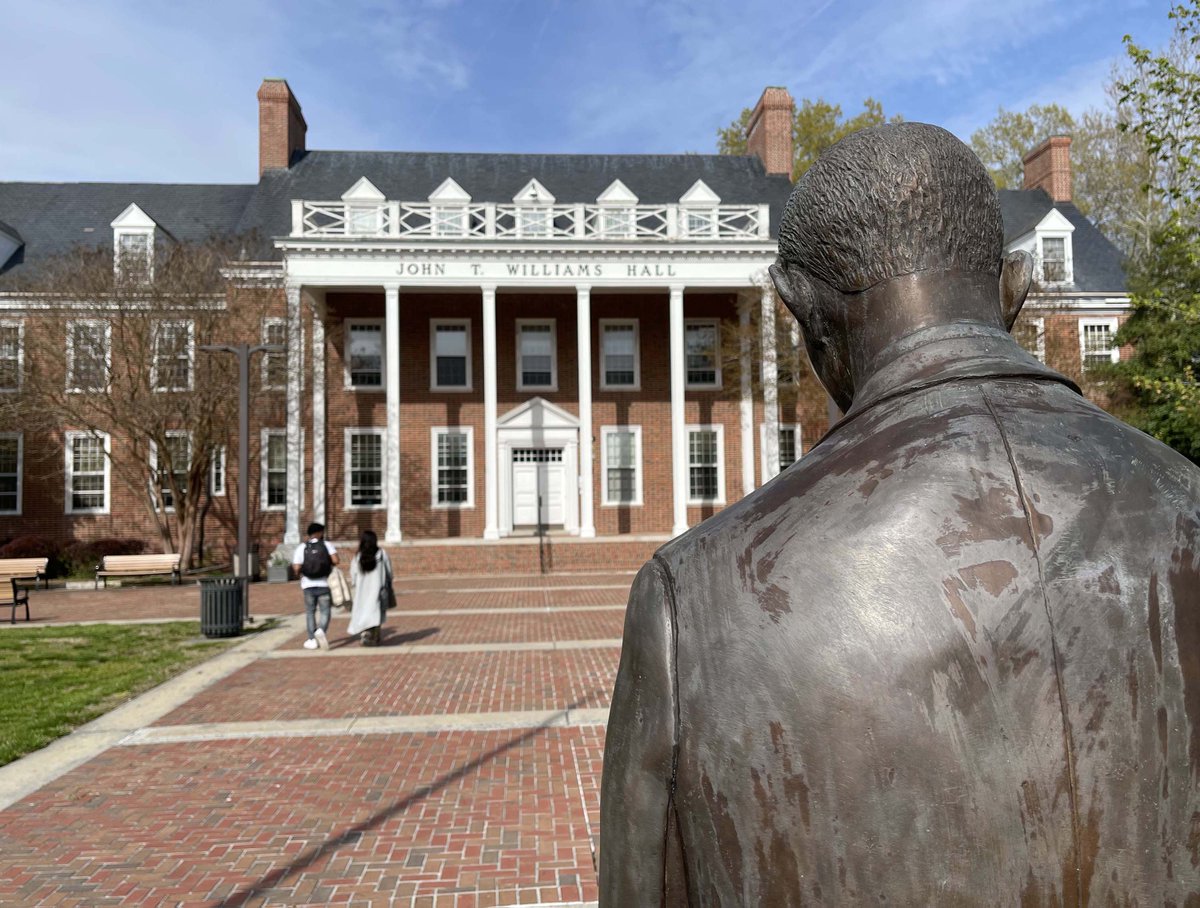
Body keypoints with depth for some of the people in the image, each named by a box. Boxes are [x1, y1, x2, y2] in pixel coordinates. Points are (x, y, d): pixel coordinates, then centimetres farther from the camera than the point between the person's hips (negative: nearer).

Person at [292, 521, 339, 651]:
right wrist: (329, 565, 7)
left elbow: (297, 568, -7)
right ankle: (321, 630, -21)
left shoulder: (301, 548, 1)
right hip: (324, 584, -1)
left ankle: (312, 640, 16)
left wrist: (303, 572, 14)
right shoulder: (327, 545, 0)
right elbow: (335, 561, -13)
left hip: (308, 585, 1)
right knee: (325, 611, 6)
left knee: (310, 612, 14)